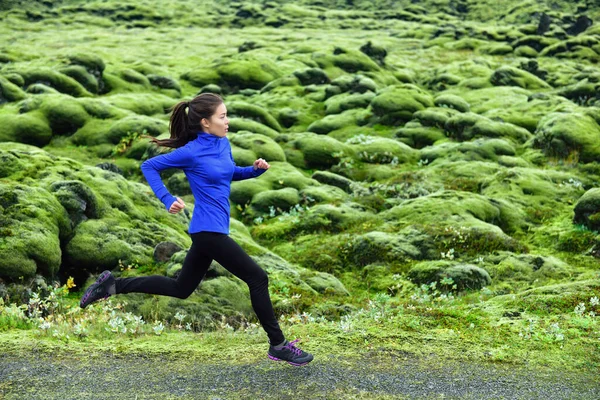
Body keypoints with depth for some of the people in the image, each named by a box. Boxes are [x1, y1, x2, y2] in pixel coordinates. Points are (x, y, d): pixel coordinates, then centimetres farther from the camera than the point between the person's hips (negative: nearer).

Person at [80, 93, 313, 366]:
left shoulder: (223, 144, 8)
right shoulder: (191, 152, -13)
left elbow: (230, 174, 26)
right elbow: (149, 167, -4)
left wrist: (255, 170, 6)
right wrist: (168, 200, -14)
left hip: (210, 230, 9)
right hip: (208, 230, -9)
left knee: (180, 288, 18)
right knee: (257, 278, -6)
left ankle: (113, 284, 24)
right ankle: (278, 345, 4)